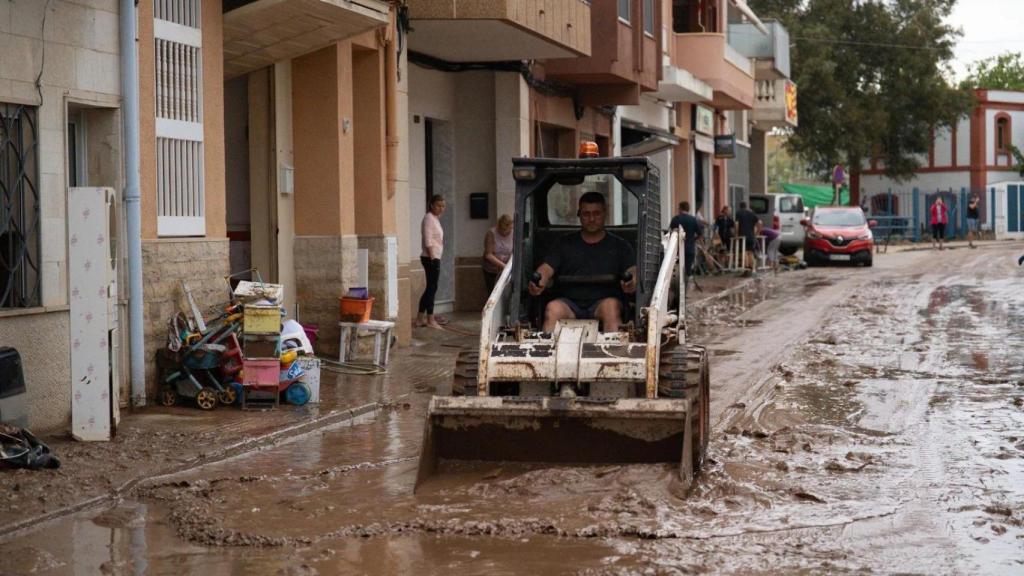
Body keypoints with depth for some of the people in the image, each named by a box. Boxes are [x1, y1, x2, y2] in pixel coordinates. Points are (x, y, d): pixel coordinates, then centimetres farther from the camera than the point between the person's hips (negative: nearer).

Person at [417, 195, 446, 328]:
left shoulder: (435, 218, 17)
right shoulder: (429, 218, -12)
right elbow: (428, 241, -19)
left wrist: (435, 259, 16)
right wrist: (432, 258, -22)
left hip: (434, 258, 10)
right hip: (431, 258, -10)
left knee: (430, 288, 12)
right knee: (432, 288, -7)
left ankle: (420, 318, 16)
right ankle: (430, 320, -3)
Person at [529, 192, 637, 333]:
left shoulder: (619, 245, 19)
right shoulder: (565, 243, 22)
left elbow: (632, 270, 5)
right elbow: (547, 268, 10)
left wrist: (632, 281, -23)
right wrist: (539, 282, -17)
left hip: (602, 301, -1)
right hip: (569, 302, 1)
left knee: (611, 306, -36)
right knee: (552, 309, -32)